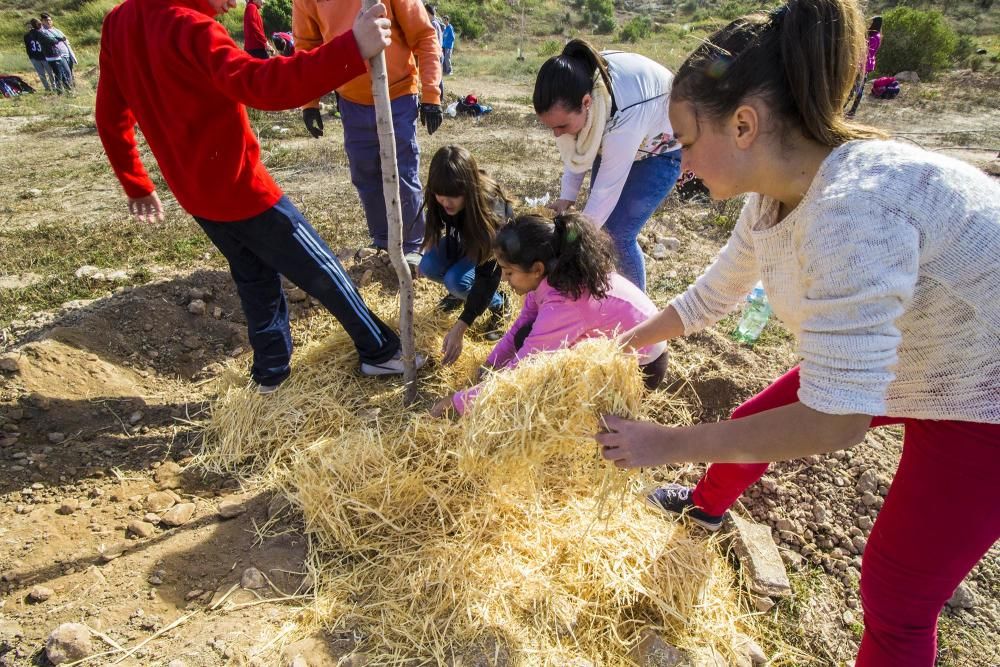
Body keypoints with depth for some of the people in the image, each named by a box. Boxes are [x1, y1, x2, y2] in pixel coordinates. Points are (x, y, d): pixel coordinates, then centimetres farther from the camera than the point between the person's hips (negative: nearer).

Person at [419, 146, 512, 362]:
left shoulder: (492, 208, -41)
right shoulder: (440, 199, -26)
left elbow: (487, 274, -43)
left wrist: (459, 328, -48)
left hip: (495, 249, -5)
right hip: (465, 240, 5)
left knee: (457, 281, -30)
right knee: (428, 266, -22)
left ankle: (498, 304, -3)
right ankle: (460, 292, 7)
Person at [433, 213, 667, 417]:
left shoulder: (563, 304, -36)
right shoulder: (555, 272, -12)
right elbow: (521, 326, 3)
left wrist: (458, 402, -20)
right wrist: (490, 365, -3)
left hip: (642, 365, -7)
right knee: (527, 339, -5)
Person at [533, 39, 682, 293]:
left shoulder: (623, 117, -43)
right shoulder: (574, 86, -25)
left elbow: (607, 190, -35)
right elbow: (576, 147, -8)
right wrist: (567, 197, -18)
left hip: (661, 147, -6)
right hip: (612, 137, 6)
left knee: (618, 234, -11)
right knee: (600, 225, 1)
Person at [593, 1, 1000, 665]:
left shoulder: (851, 209, -38)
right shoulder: (776, 194, -10)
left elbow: (835, 420, -35)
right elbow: (711, 296, 6)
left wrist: (668, 444, -28)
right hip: (889, 360, 8)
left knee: (896, 605, 0)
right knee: (751, 422, 20)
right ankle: (708, 505, 53)